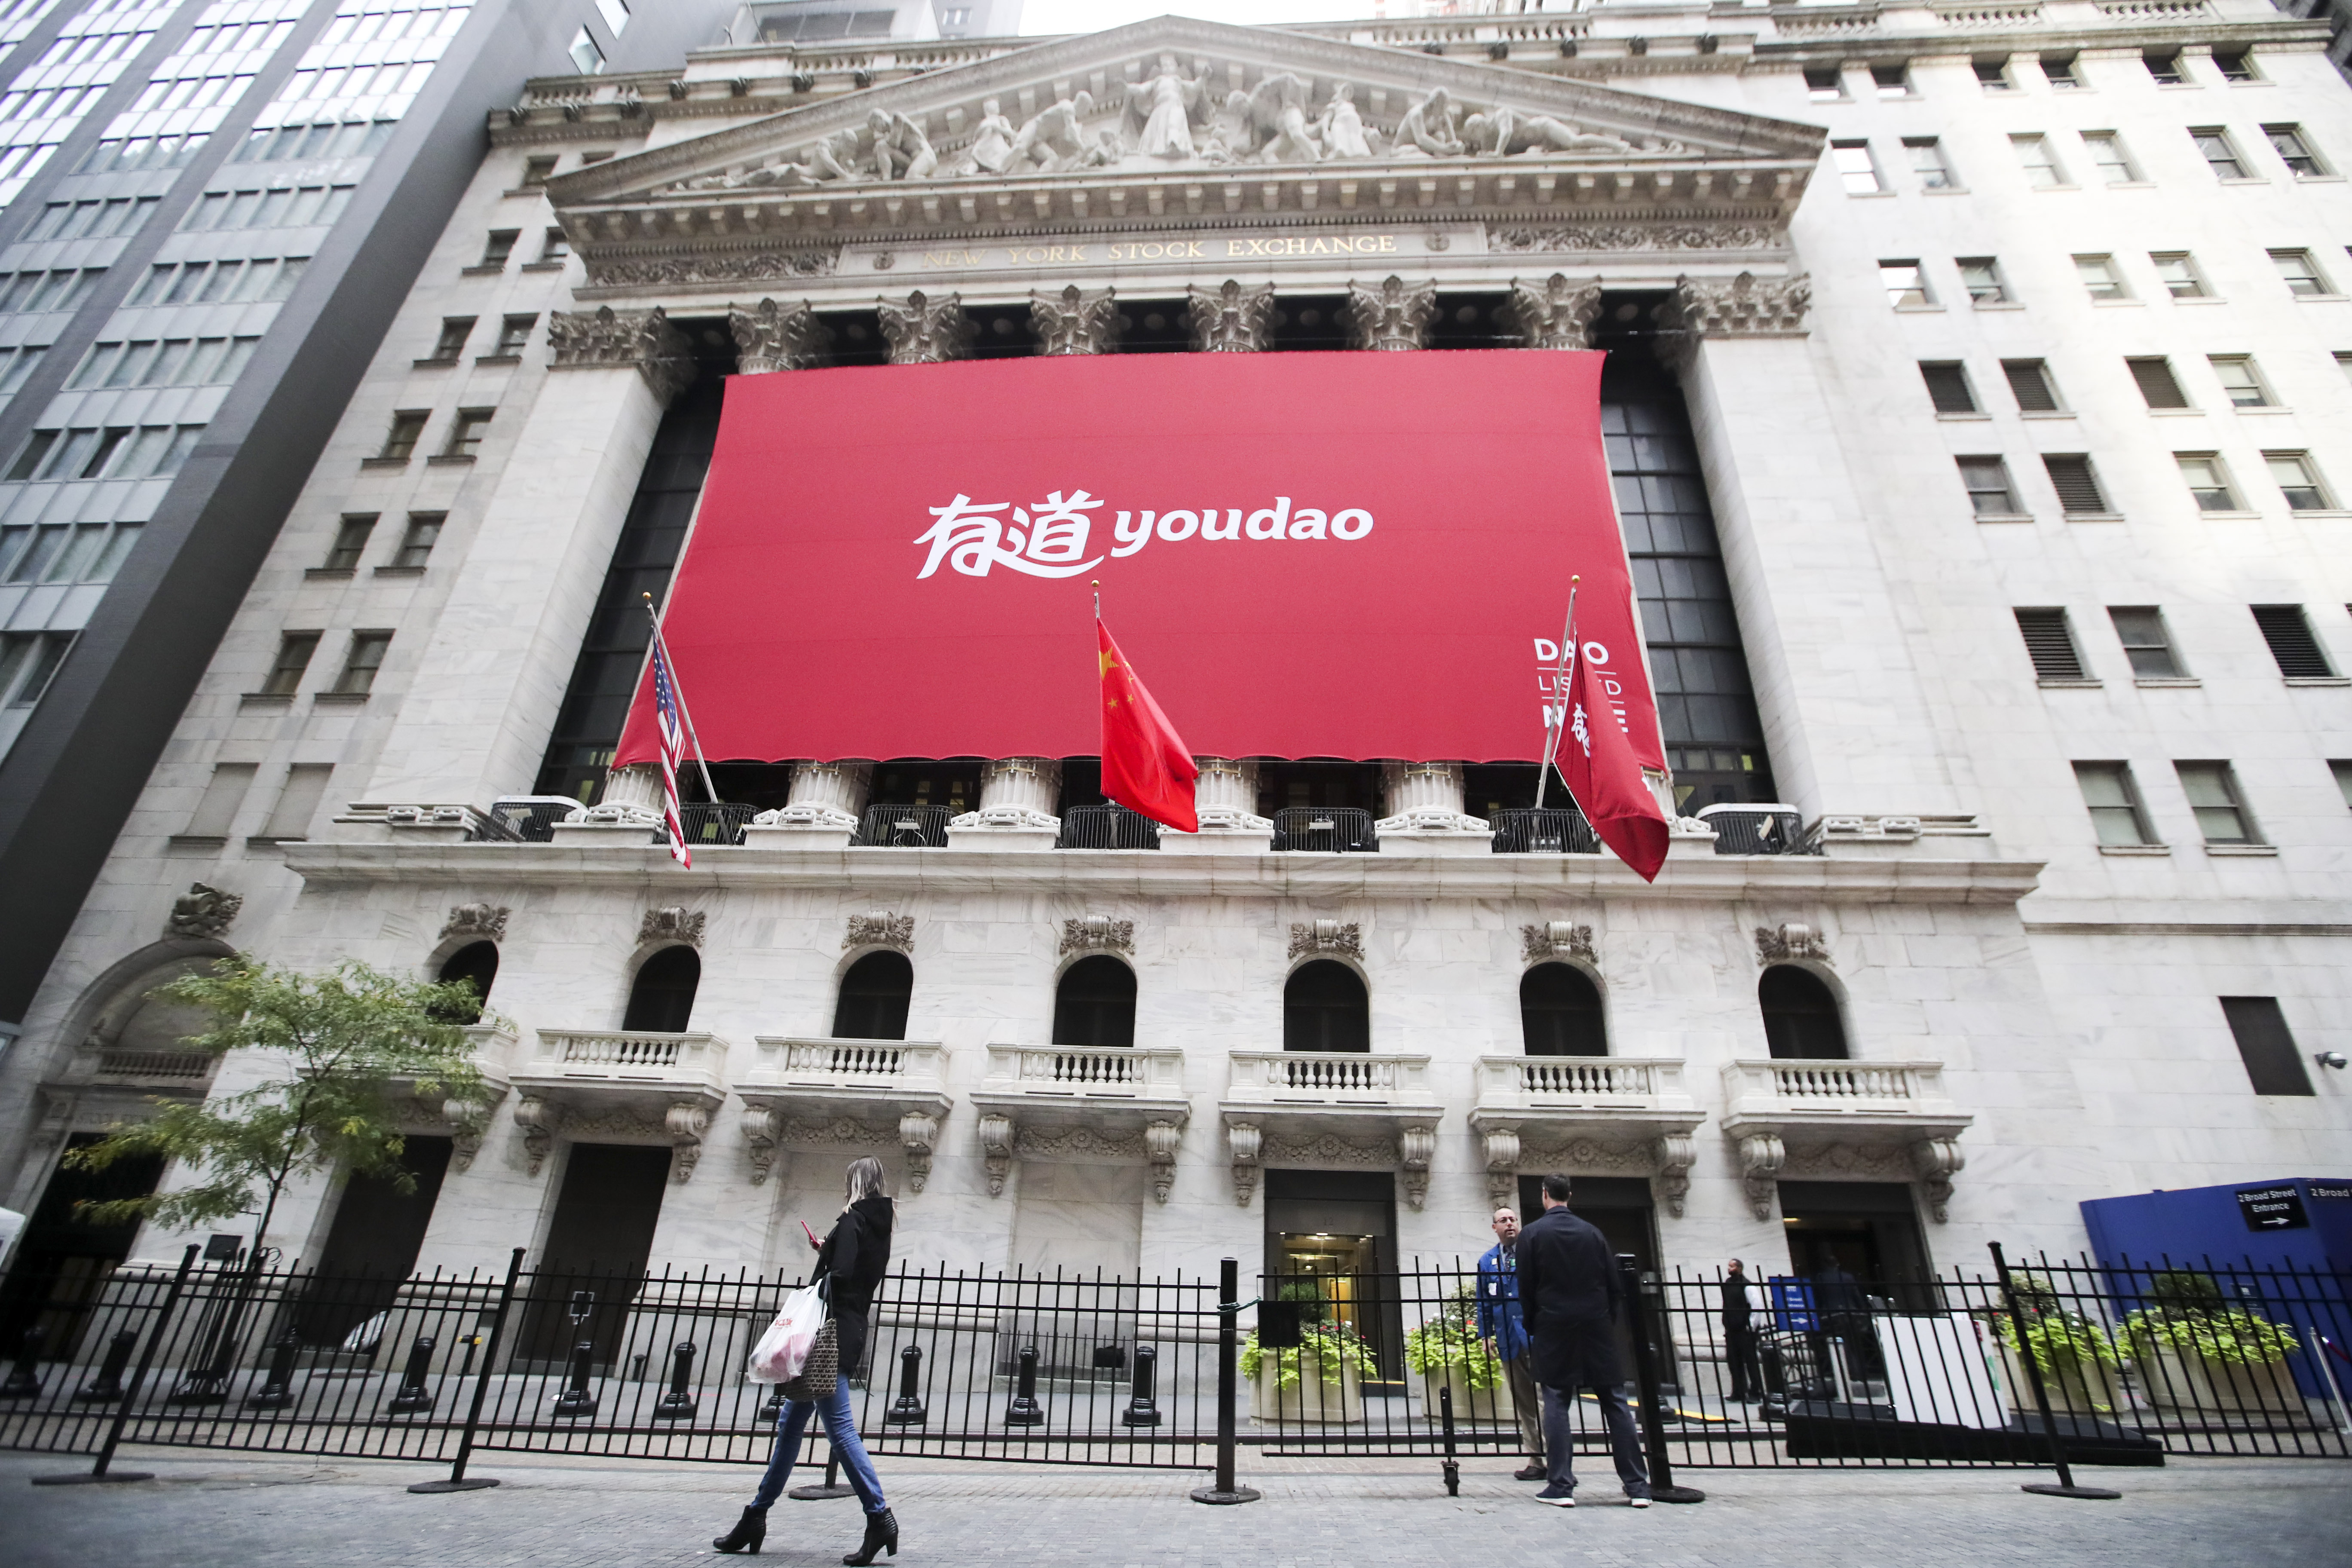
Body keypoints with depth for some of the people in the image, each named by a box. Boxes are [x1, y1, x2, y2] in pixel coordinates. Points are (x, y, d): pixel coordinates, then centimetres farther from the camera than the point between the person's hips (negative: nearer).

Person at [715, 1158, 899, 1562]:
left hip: (833, 1334, -10)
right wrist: (826, 1254, 18)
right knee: (790, 1424, 17)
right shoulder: (878, 1225, 15)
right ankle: (756, 1517, 25)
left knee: (840, 1428, -11)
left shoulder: (852, 1220, -10)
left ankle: (880, 1519, -11)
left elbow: (839, 1278, -20)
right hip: (850, 1335, 10)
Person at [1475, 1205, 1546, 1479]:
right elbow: (1483, 1302, 14)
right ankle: (1536, 1460, 14)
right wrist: (1486, 1334, 7)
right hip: (1508, 1339, 4)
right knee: (1523, 1402, 8)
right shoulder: (1487, 1260, 12)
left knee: (1543, 1396, -7)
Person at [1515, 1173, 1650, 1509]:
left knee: (1556, 1403, 1)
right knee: (1614, 1401, 9)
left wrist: (1533, 1325, 9)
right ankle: (1637, 1485, 10)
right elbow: (1613, 1284, 6)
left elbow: (1525, 1288, -3)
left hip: (1554, 1326, -3)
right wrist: (1609, 1322, 15)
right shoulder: (1593, 1233, 6)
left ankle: (1561, 1486, -1)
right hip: (1597, 1326, 3)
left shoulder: (1532, 1234, -3)